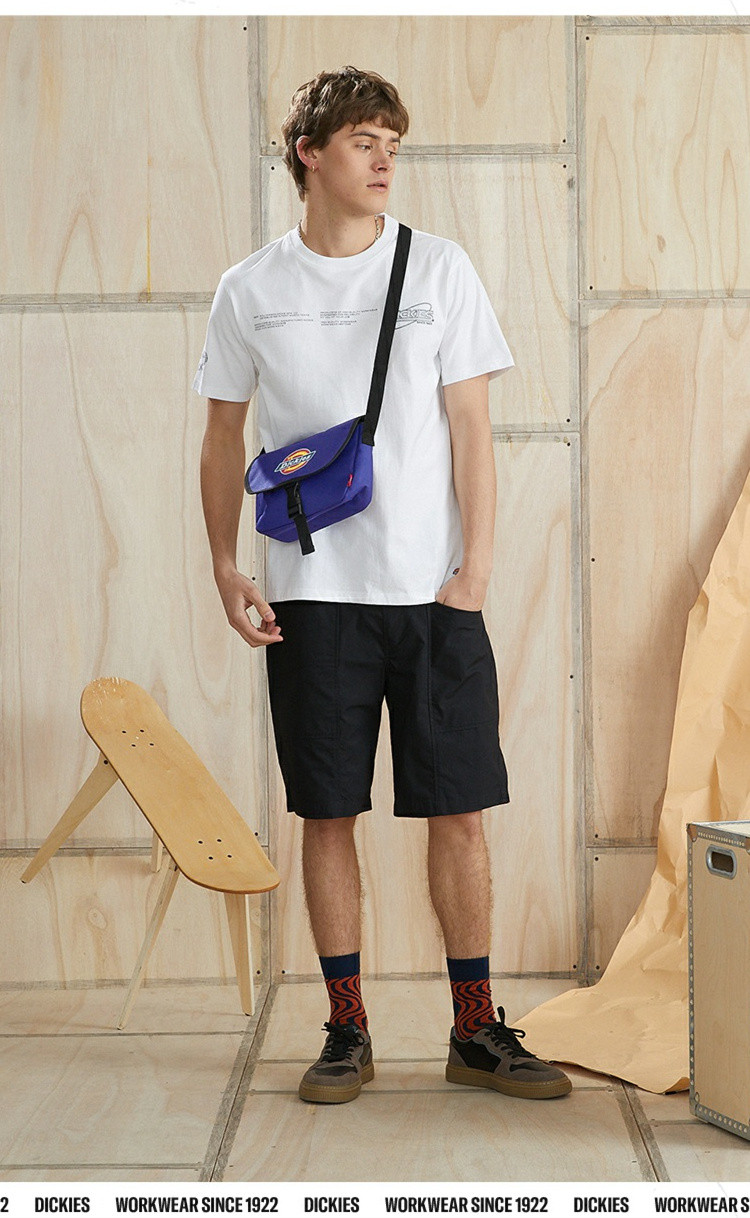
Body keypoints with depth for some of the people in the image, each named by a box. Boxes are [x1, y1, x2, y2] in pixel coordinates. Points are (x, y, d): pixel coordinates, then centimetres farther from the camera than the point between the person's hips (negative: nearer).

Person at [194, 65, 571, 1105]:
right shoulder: (250, 290, 6)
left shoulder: (439, 268, 5)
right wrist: (226, 569, 2)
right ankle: (347, 1032, 18)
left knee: (459, 810, 2)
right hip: (312, 593, 0)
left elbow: (470, 427, 3)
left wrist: (476, 565, -5)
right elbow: (224, 438, 12)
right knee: (327, 814, 5)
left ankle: (477, 1032, 15)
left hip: (433, 589, 0)